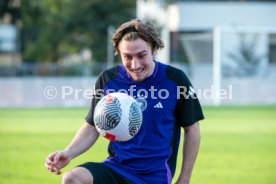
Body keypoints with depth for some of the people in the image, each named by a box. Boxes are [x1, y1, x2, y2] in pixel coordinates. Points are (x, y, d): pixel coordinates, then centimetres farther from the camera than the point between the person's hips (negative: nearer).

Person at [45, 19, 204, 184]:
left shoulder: (174, 79, -5)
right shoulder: (108, 80, 0)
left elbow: (192, 129, 5)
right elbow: (92, 127, 9)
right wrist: (69, 153, -11)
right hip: (116, 168, 2)